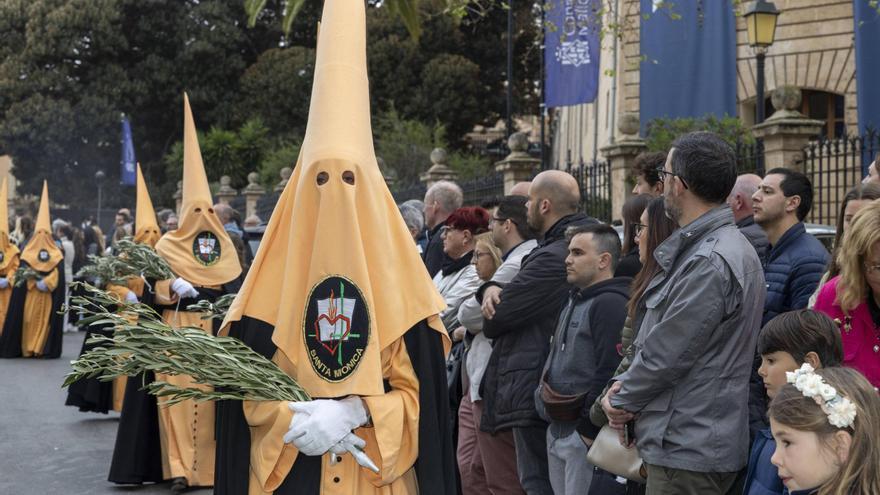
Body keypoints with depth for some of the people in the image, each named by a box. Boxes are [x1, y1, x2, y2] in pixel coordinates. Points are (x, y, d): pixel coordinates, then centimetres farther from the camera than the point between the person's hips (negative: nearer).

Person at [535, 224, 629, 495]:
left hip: (584, 434, -10)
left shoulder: (611, 304, -15)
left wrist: (589, 429, -21)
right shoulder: (575, 301, 18)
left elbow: (610, 373, -22)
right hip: (557, 431, 10)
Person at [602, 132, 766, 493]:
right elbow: (656, 338, 17)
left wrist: (622, 400, -4)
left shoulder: (709, 263, -22)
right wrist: (624, 384, 4)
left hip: (688, 452, -10)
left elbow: (665, 354, -20)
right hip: (691, 442, 10)